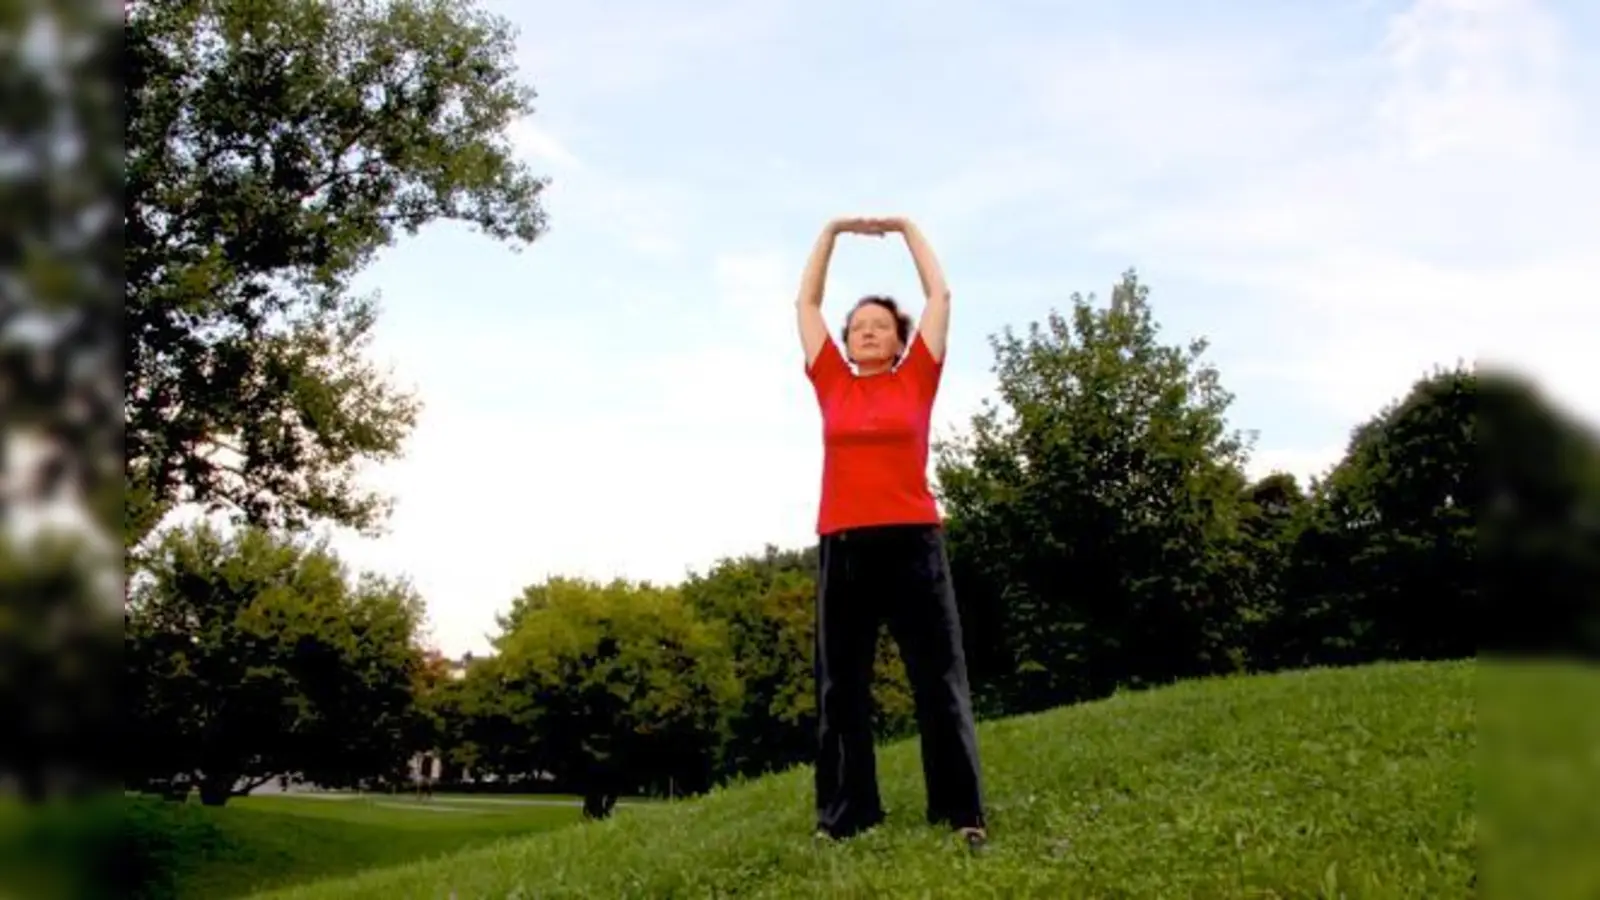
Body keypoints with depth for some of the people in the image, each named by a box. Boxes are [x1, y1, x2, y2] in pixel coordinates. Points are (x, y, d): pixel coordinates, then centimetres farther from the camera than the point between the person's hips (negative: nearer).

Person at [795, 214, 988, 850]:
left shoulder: (917, 380, 10)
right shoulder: (832, 384, 14)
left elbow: (940, 296, 15)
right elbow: (806, 303, 20)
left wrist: (906, 228, 23)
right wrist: (833, 231, 23)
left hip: (912, 540, -2)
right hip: (844, 546, 2)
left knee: (939, 679, 0)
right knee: (841, 686, 4)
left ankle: (962, 814, 3)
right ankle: (843, 817, 10)